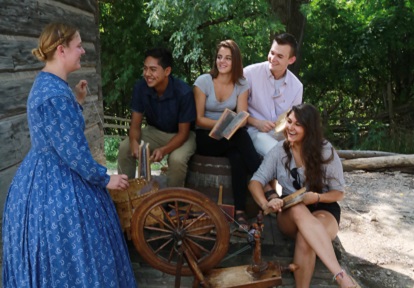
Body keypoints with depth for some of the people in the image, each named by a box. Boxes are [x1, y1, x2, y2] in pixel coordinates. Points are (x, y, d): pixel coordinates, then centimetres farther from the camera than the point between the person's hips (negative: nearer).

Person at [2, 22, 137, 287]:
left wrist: (78, 102, 14)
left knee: (52, 256, 23)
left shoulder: (46, 84, 8)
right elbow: (73, 150, -22)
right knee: (68, 257, 7)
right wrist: (105, 179, -11)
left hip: (46, 178, 10)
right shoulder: (56, 94, -25)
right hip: (58, 186, -10)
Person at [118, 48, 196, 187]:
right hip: (154, 131, 4)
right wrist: (134, 142, -35)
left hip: (181, 134, -4)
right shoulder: (140, 87, -18)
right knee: (125, 148, -18)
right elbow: (136, 124, -11)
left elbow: (183, 132, -23)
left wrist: (164, 150, -40)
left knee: (177, 159, -34)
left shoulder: (184, 92, -30)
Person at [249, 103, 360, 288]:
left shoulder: (326, 152, -8)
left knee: (305, 238, -38)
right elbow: (255, 181, -9)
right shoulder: (279, 151, -2)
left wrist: (316, 198, -24)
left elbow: (338, 193, -1)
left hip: (323, 209, -1)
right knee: (298, 210, -38)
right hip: (290, 214, 2)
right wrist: (266, 204, -31)